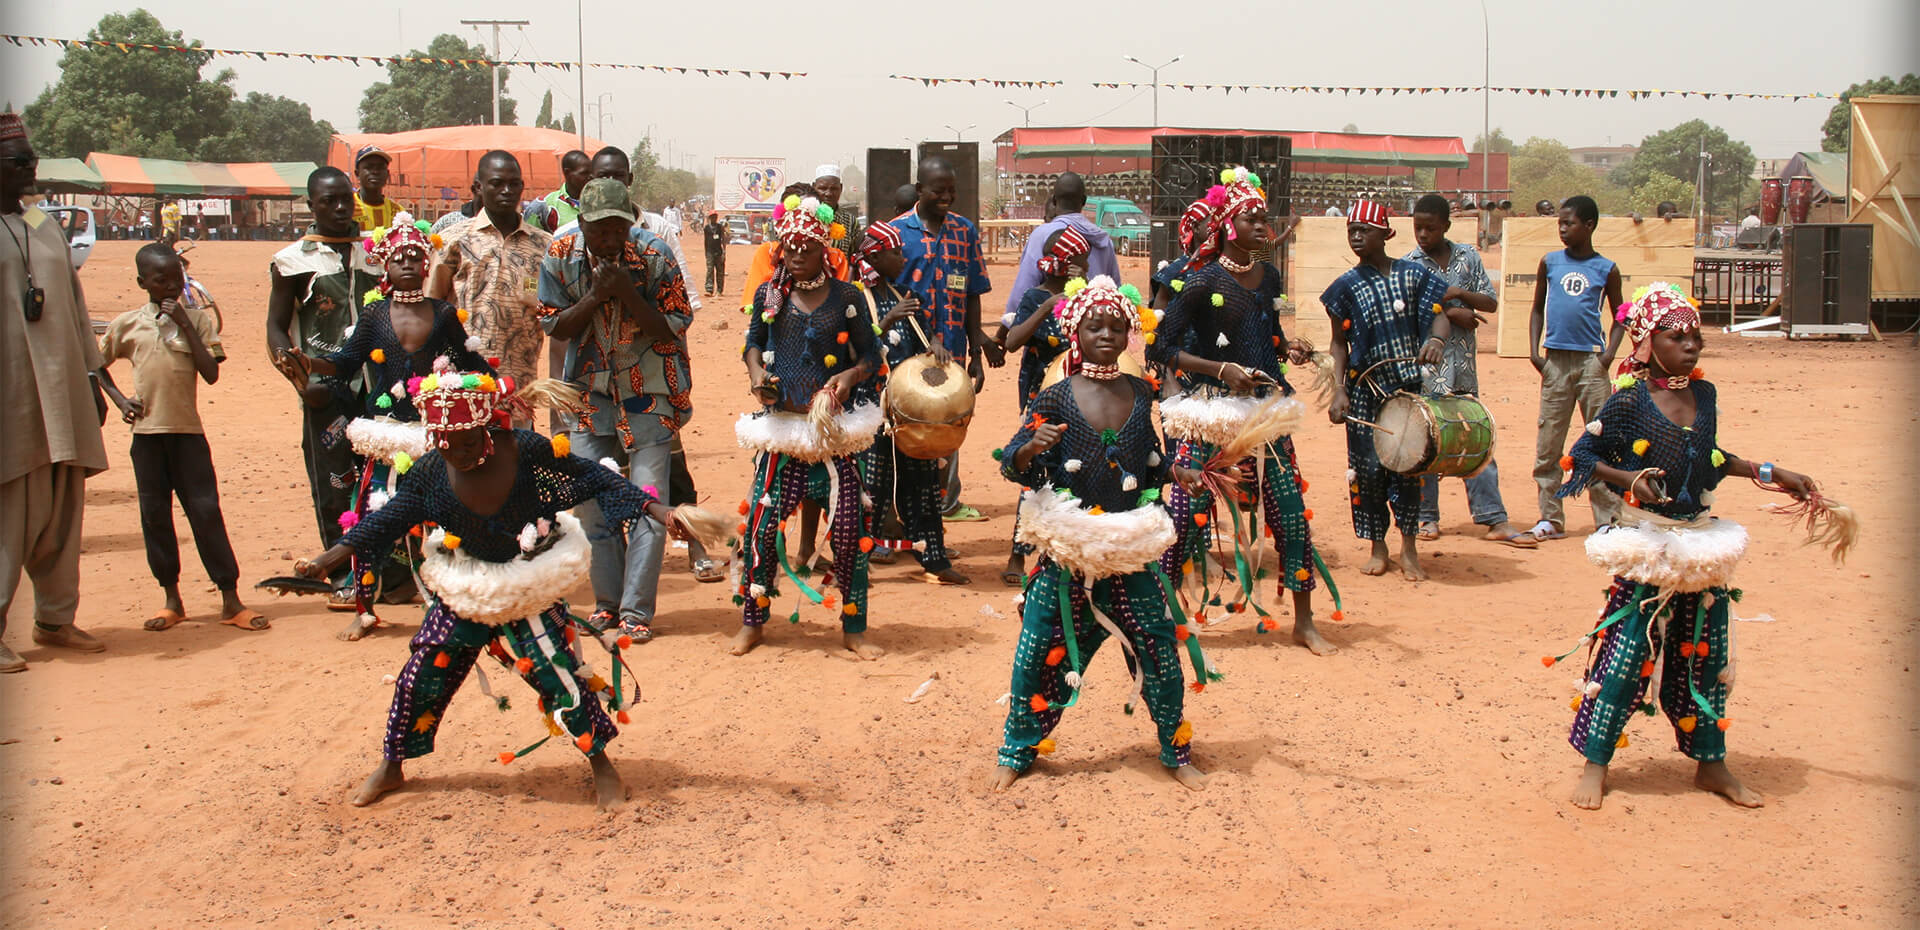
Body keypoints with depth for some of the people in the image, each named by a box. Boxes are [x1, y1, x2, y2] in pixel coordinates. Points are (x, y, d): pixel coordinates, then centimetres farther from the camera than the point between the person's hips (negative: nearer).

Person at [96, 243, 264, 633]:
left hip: (188, 430, -1)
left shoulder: (196, 319, 2)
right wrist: (120, 399, 4)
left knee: (206, 511, -3)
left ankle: (230, 600, 0)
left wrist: (185, 326, -12)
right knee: (154, 514, 5)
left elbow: (211, 373, -9)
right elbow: (97, 365, 19)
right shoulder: (126, 324, 4)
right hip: (146, 431, 2)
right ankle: (171, 598, 16)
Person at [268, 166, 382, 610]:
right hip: (327, 386, -3)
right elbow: (276, 329, 2)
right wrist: (301, 381, -15)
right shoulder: (294, 260, 4)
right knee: (334, 483, -2)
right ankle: (344, 577, 6)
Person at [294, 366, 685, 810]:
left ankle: (601, 764, 17)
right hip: (464, 591, 3)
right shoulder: (430, 472, -12)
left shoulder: (526, 450, -20)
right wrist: (330, 558, -2)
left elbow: (595, 480, -12)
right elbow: (388, 520, 1)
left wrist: (656, 511, -18)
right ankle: (391, 766, 29)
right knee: (423, 674, 7)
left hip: (533, 591, -3)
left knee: (560, 675, -4)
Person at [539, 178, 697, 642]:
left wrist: (626, 292, -26)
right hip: (590, 391, 3)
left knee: (648, 500, -8)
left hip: (648, 391, -3)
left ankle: (637, 609, -2)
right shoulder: (560, 256, -7)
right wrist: (596, 295, -21)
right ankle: (607, 601, 18)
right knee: (591, 500, 4)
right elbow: (555, 327, -5)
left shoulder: (654, 255, -15)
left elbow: (674, 329, -14)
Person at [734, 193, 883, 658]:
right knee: (763, 520, -3)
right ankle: (753, 621, 16)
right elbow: (754, 341, 20)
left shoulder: (846, 297, 1)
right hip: (782, 425, 1)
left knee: (849, 525, -3)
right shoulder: (770, 295, 5)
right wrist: (755, 371, 0)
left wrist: (851, 375, -13)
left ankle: (854, 628, 12)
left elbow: (870, 354, 7)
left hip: (835, 426, -1)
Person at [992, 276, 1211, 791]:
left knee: (1160, 650, 6)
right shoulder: (1056, 399, -7)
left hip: (1132, 553, 3)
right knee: (1043, 652, 3)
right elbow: (1012, 466, -8)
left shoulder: (1140, 394, 5)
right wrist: (1030, 447, -29)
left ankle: (1177, 752, 25)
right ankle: (1017, 751, 21)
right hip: (1068, 553, -3)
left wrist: (1178, 472, 1)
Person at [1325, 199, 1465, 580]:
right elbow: (1339, 344, 5)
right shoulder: (1347, 286, 3)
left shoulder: (1412, 275, 2)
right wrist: (1338, 391, -6)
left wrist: (1435, 339, -22)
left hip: (1409, 388, 0)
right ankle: (1378, 548, 14)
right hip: (1365, 392, 0)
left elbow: (1438, 316, 2)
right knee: (1369, 469, 0)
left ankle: (1409, 549, 13)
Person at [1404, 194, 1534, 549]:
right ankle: (1427, 516, 13)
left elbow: (1490, 303, 5)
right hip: (1425, 366, -2)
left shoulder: (1468, 257, 8)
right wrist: (1450, 313, -14)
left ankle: (1494, 519, 4)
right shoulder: (1409, 265, 0)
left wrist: (1457, 293, -10)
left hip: (1463, 365, 2)